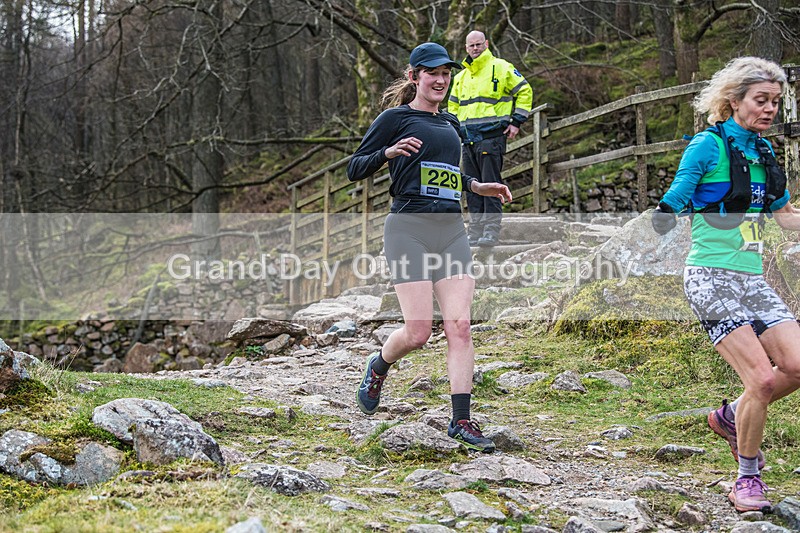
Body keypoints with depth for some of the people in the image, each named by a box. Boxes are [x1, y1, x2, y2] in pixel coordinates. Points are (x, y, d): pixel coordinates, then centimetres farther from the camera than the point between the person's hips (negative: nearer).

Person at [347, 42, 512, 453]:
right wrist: (389, 152, -18)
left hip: (451, 230, 6)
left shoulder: (450, 124, 21)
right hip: (409, 229, -6)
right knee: (418, 332, -9)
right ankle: (378, 366, 24)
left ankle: (461, 420, -2)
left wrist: (477, 187, 22)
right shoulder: (396, 118, 1)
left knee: (459, 327, -5)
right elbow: (354, 170, -1)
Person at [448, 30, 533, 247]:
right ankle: (476, 231, 8)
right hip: (468, 139, 6)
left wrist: (516, 122, -4)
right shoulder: (461, 76, 20)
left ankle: (492, 229, -9)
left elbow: (524, 92, 2)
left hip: (491, 136, -6)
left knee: (491, 184, -9)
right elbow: (453, 105, 30)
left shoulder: (501, 68, 1)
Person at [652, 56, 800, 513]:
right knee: (763, 378, -16)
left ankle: (732, 417, 18)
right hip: (712, 275, -7)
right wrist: (663, 219, -23)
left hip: (753, 278, 7)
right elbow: (672, 205, -8)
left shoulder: (762, 150, 13)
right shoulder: (709, 145, -8)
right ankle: (748, 478, 4)